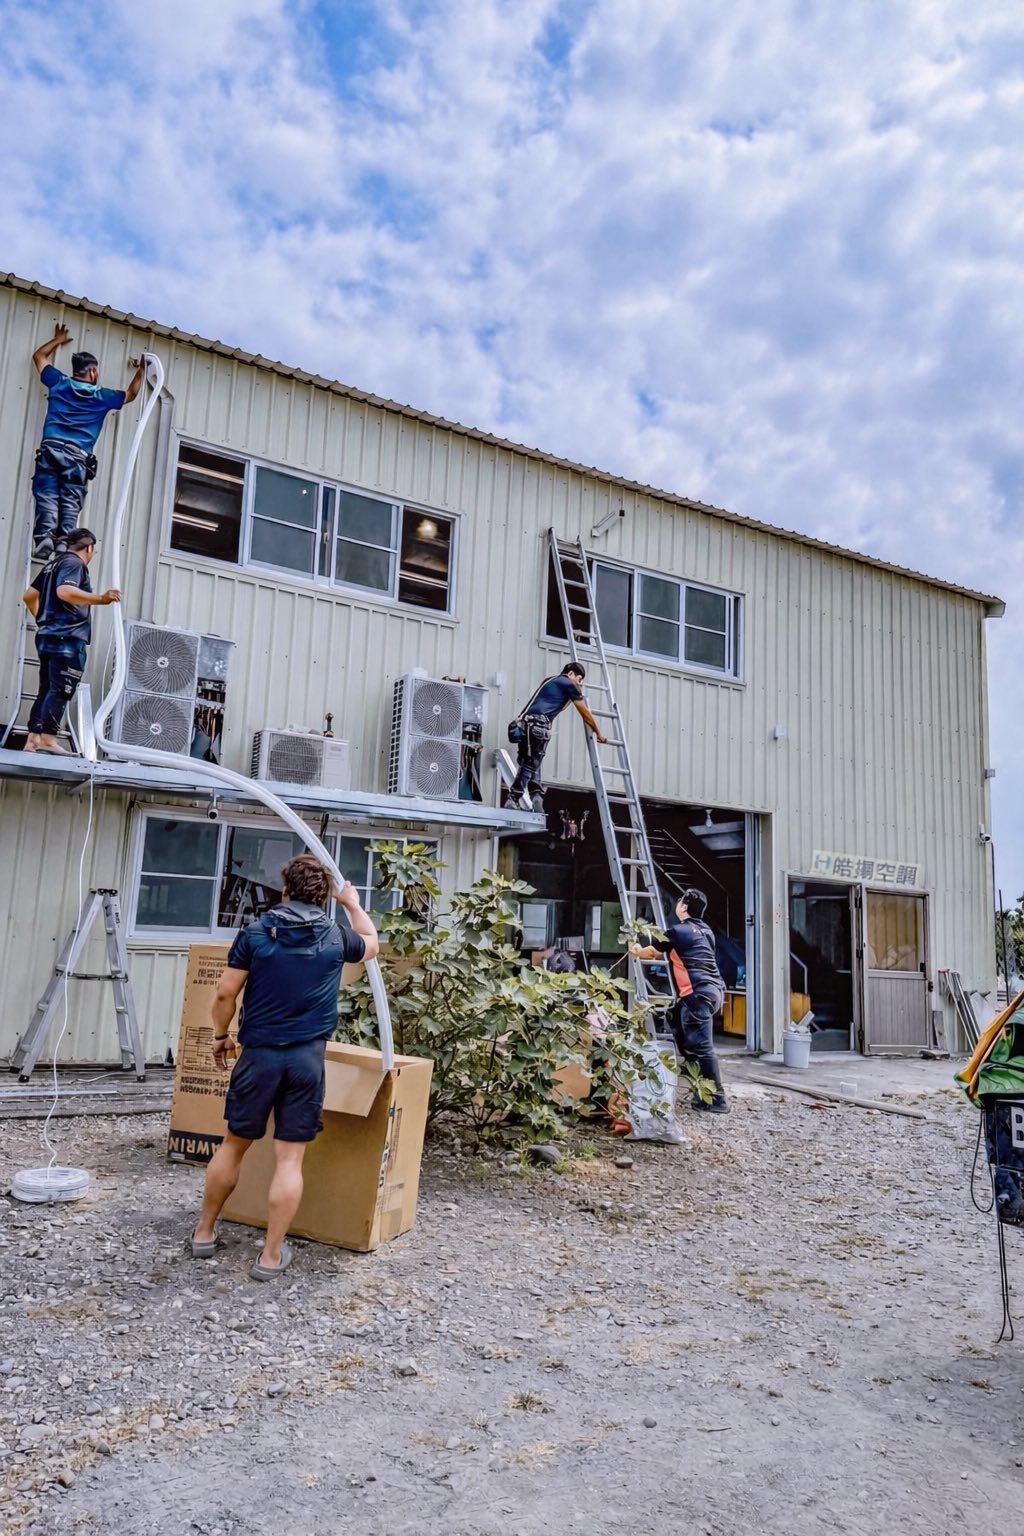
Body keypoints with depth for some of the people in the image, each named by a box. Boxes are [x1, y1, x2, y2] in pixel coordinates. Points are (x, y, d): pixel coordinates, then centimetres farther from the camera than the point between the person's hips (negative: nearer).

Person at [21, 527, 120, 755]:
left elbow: (28, 596, 28)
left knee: (47, 690, 9)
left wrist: (41, 619, 41)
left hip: (48, 637, 9)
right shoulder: (74, 563, -7)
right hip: (67, 638, -9)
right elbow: (64, 591, -26)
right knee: (61, 690, -10)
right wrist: (100, 599, -29)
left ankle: (33, 740, 6)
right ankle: (48, 739, -14)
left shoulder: (53, 563, 22)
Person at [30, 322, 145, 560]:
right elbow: (130, 394, 33)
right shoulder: (102, 397, 14)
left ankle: (45, 535, -28)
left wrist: (58, 340, 48)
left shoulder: (59, 383, 16)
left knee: (47, 496, -8)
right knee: (70, 503, -4)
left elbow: (39, 355, 34)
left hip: (51, 449, 1)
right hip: (78, 456, -1)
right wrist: (140, 371, 44)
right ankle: (64, 542, -21)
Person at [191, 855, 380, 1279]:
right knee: (290, 1159, 5)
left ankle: (204, 1232, 31)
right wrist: (354, 904, 38)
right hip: (307, 1058, 0)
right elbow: (371, 944, 24)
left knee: (233, 1145, 17)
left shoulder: (256, 931, -3)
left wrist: (220, 1035, 15)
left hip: (259, 1053, 1)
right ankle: (271, 1255, 11)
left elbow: (225, 994, -1)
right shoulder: (336, 937, 1)